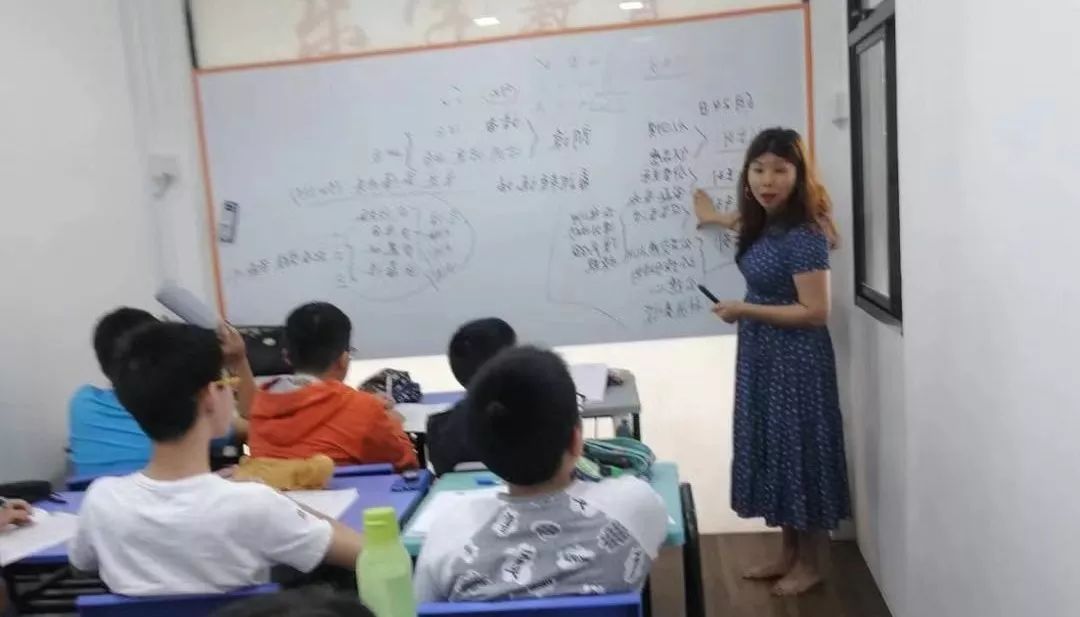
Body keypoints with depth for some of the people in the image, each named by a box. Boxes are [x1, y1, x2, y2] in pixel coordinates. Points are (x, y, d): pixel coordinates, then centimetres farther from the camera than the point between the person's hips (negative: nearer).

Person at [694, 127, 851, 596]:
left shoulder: (805, 235, -21)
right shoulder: (765, 223, 4)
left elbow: (815, 313, -23)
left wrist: (745, 310, -20)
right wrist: (716, 218, 43)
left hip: (796, 361, -9)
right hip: (760, 356, 9)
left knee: (799, 452, 4)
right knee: (772, 450, 16)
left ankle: (809, 564, 22)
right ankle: (789, 552, 32)